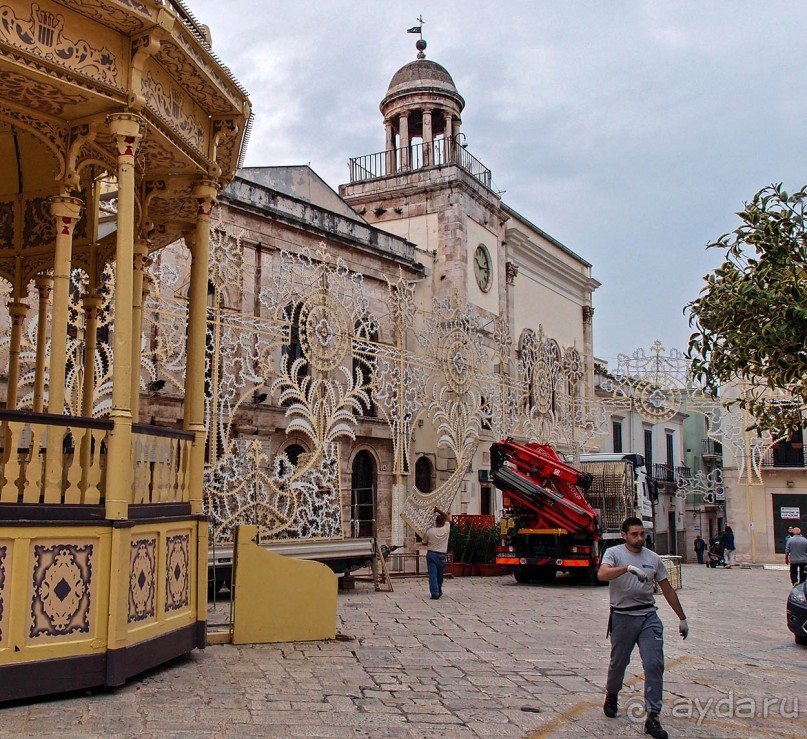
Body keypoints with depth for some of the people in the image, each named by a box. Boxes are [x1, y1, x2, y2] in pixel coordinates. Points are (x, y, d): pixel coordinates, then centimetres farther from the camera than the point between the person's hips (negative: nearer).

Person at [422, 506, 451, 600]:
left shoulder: (429, 531, -7)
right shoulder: (446, 529, -7)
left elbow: (424, 543, 7)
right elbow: (448, 517, 8)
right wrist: (439, 510, 12)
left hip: (431, 554, -1)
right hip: (442, 555, 1)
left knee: (432, 574, -5)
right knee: (440, 575, 17)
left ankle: (435, 593, -14)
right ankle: (439, 591, 31)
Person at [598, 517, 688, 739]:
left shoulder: (653, 558, 9)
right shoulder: (614, 553, -4)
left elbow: (667, 590, 16)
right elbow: (602, 574, -25)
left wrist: (682, 618, 17)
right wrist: (628, 568, -39)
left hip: (649, 616, 3)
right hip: (622, 617, -2)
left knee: (655, 665, -7)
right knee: (618, 663, 12)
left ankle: (652, 717, -3)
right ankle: (611, 696, 41)